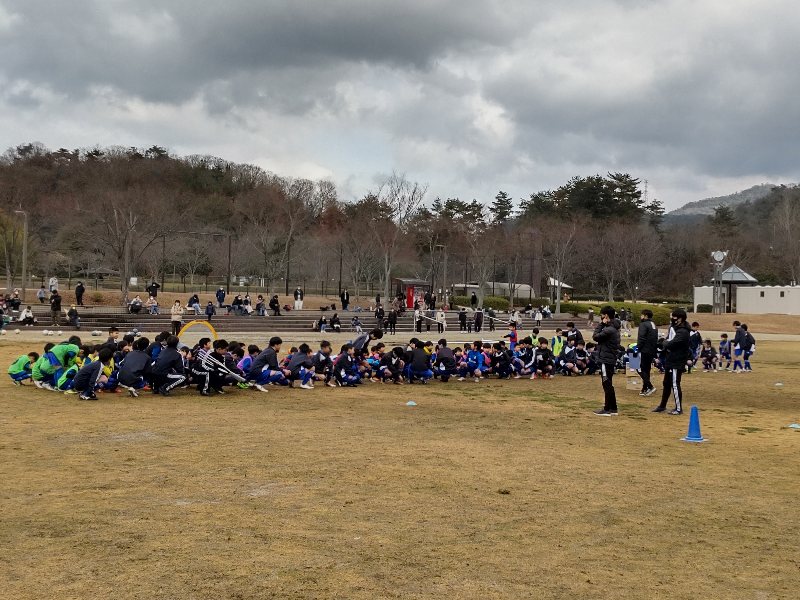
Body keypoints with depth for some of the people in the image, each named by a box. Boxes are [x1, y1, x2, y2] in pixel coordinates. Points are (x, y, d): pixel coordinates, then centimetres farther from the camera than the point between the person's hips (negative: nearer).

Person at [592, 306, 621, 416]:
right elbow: (597, 336, 13)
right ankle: (613, 408, 21)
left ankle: (607, 410, 1)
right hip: (609, 360, 10)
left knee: (607, 384, -4)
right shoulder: (613, 327, 13)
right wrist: (602, 325, 4)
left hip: (606, 360, -10)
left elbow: (595, 336, -15)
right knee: (608, 385, 16)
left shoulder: (609, 329, -20)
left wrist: (601, 324, -9)